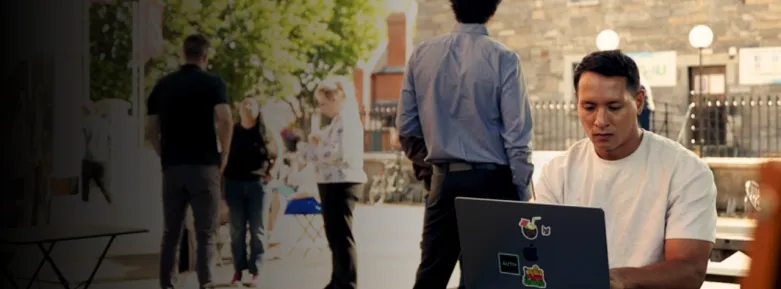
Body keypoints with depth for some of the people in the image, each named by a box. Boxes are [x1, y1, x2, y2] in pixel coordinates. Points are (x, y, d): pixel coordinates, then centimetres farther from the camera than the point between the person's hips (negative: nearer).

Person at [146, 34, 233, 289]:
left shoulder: (163, 85, 12)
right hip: (203, 165, -3)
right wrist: (223, 157, -3)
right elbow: (225, 121, -14)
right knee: (205, 232, -2)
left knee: (170, 232, 10)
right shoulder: (212, 82, 0)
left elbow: (151, 129, 10)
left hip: (172, 166, 4)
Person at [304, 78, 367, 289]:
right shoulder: (341, 120, 20)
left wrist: (313, 149, -10)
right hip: (336, 184, 11)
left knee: (341, 236, -8)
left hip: (341, 184, -11)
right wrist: (318, 144, 6)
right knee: (336, 236, 18)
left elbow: (340, 153, -23)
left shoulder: (346, 120, -13)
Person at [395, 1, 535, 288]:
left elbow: (406, 126, 5)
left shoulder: (422, 54, 1)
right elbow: (517, 134, -11)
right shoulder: (502, 58, -9)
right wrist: (522, 193, -4)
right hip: (492, 180, -3)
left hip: (444, 179, 3)